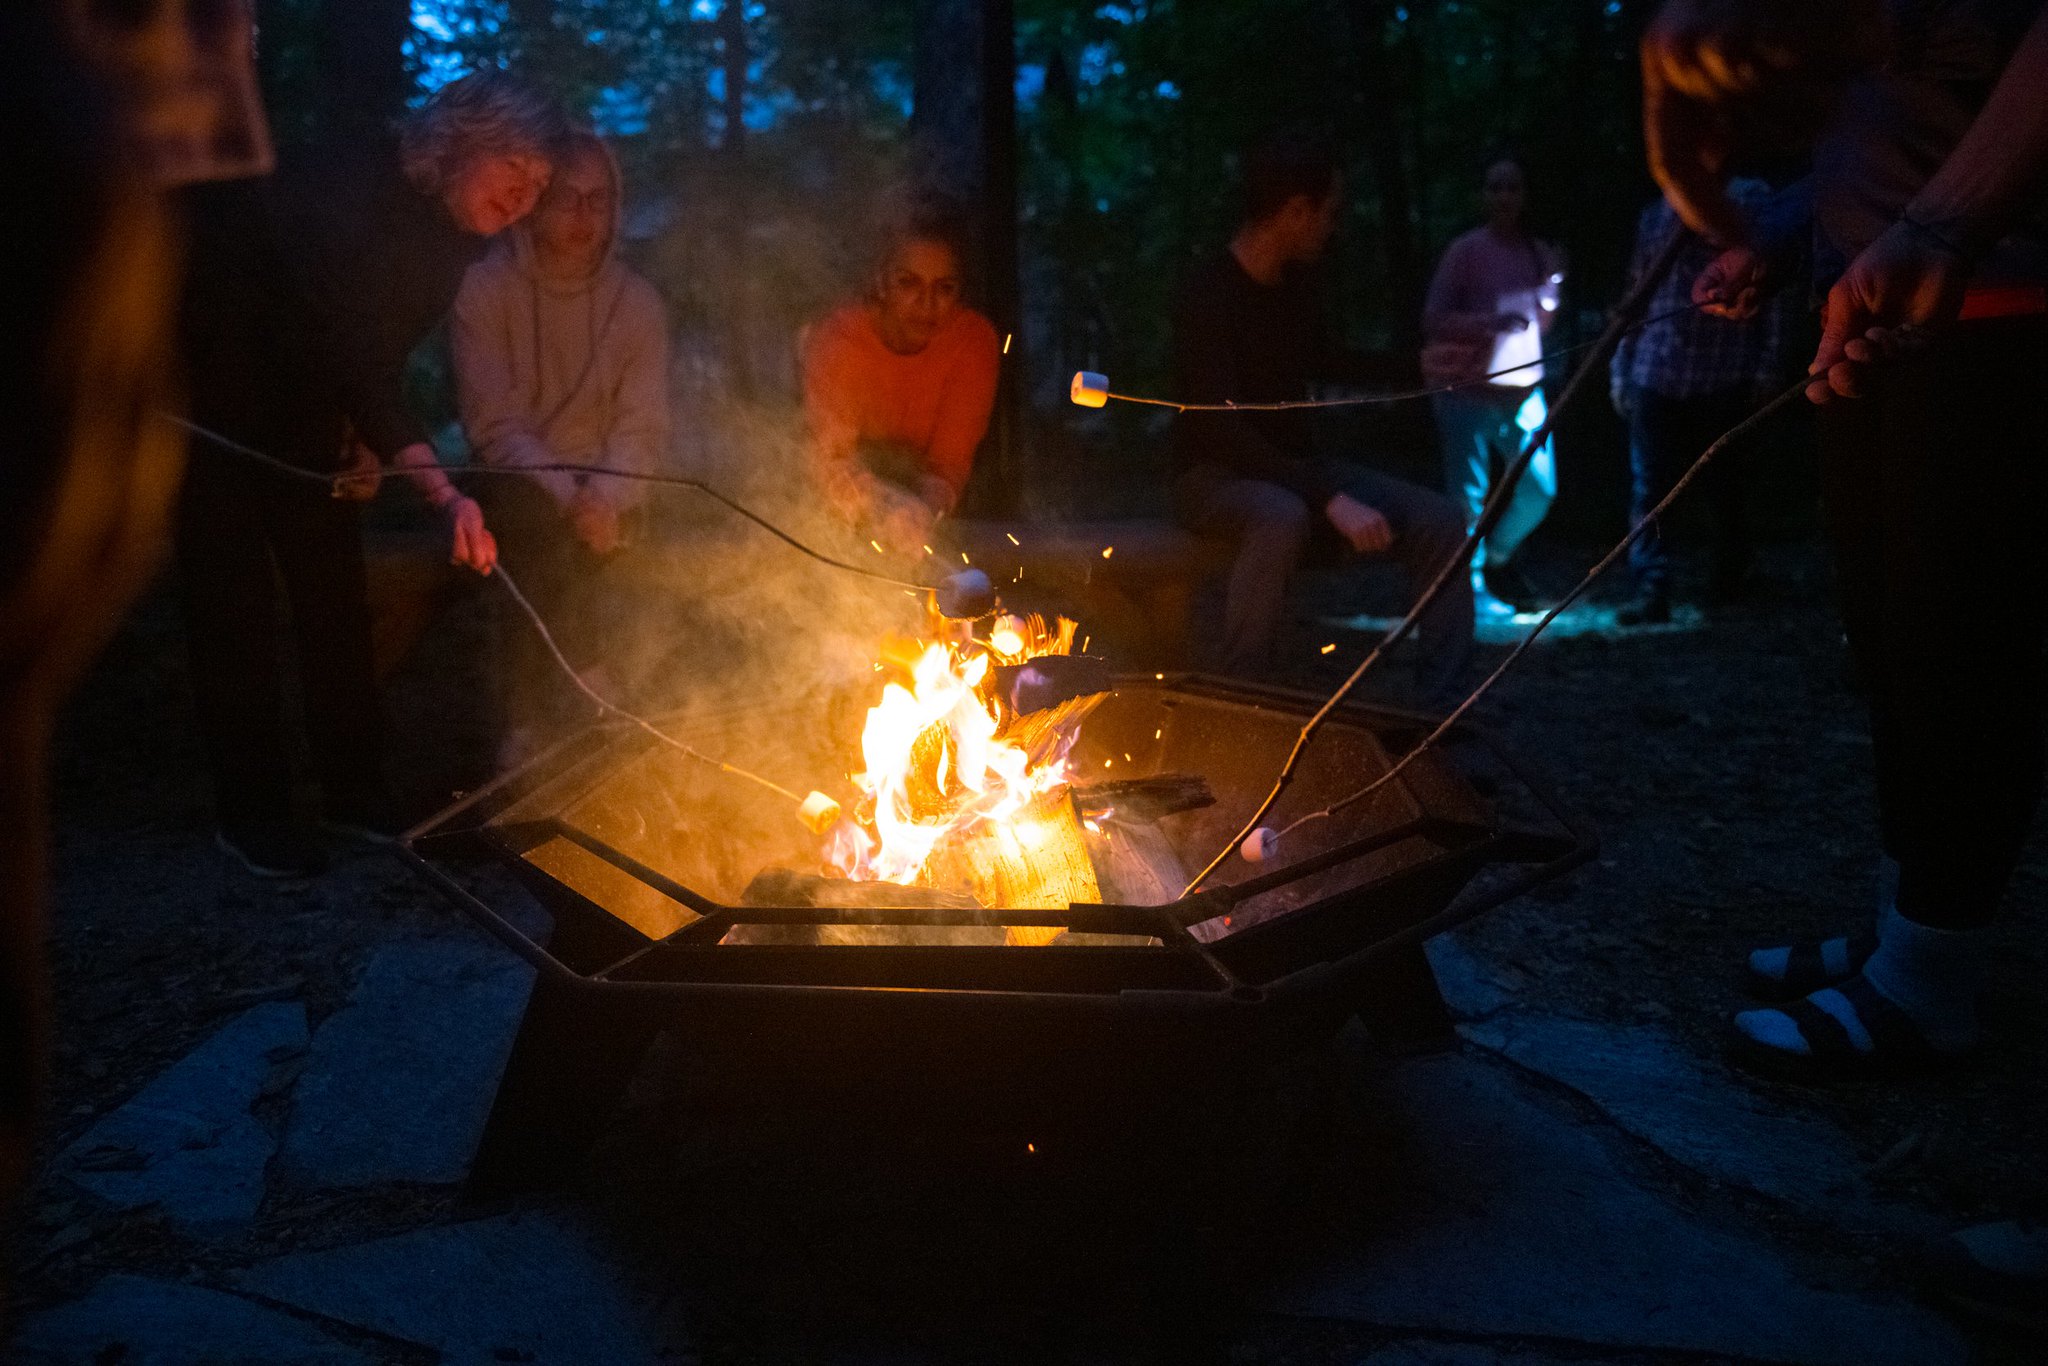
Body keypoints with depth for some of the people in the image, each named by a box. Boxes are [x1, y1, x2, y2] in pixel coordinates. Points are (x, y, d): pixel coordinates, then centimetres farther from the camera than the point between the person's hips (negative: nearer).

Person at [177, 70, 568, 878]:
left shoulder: (451, 238, -5)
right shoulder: (347, 203, -31)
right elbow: (353, 360, -40)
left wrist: (365, 437, -4)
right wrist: (445, 495, -48)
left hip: (301, 399, 7)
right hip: (207, 390, -7)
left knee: (335, 592, 4)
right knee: (236, 601, -6)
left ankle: (354, 792, 12)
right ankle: (250, 814, 2)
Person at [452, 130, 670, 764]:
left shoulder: (638, 302, 0)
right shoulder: (484, 289, -6)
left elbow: (641, 428, -4)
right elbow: (493, 424, -11)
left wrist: (603, 497, -24)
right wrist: (566, 495, -26)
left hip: (602, 492, 1)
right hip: (518, 483, -1)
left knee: (565, 546, -29)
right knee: (542, 525, -33)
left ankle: (531, 719, -12)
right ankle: (586, 679, -16)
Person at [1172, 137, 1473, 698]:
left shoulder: (1299, 284, 5)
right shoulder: (1209, 295, -19)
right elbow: (1221, 429, -28)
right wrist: (1330, 499, -34)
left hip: (1294, 468, 7)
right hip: (1215, 476, -7)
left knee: (1437, 518, -11)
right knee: (1281, 518, -41)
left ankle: (1440, 700, -8)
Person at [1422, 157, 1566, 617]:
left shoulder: (1539, 254, 11)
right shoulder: (1466, 251, -5)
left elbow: (1541, 325, 17)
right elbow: (1433, 320, -10)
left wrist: (1553, 288, -1)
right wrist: (1491, 322, -23)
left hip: (1521, 389, 6)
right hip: (1466, 387, -5)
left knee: (1539, 489, 6)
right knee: (1471, 496, -4)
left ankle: (1497, 560, 29)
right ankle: (1474, 585, 9)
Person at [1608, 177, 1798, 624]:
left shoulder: (1751, 199, 4)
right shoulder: (1655, 215, 16)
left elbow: (1775, 289, 0)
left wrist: (1767, 369, -6)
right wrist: (1620, 370, 14)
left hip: (1724, 378, -3)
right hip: (1654, 375, 3)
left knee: (1725, 486, 8)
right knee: (1647, 488, -7)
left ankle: (1729, 579, 24)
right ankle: (1651, 590, -9)